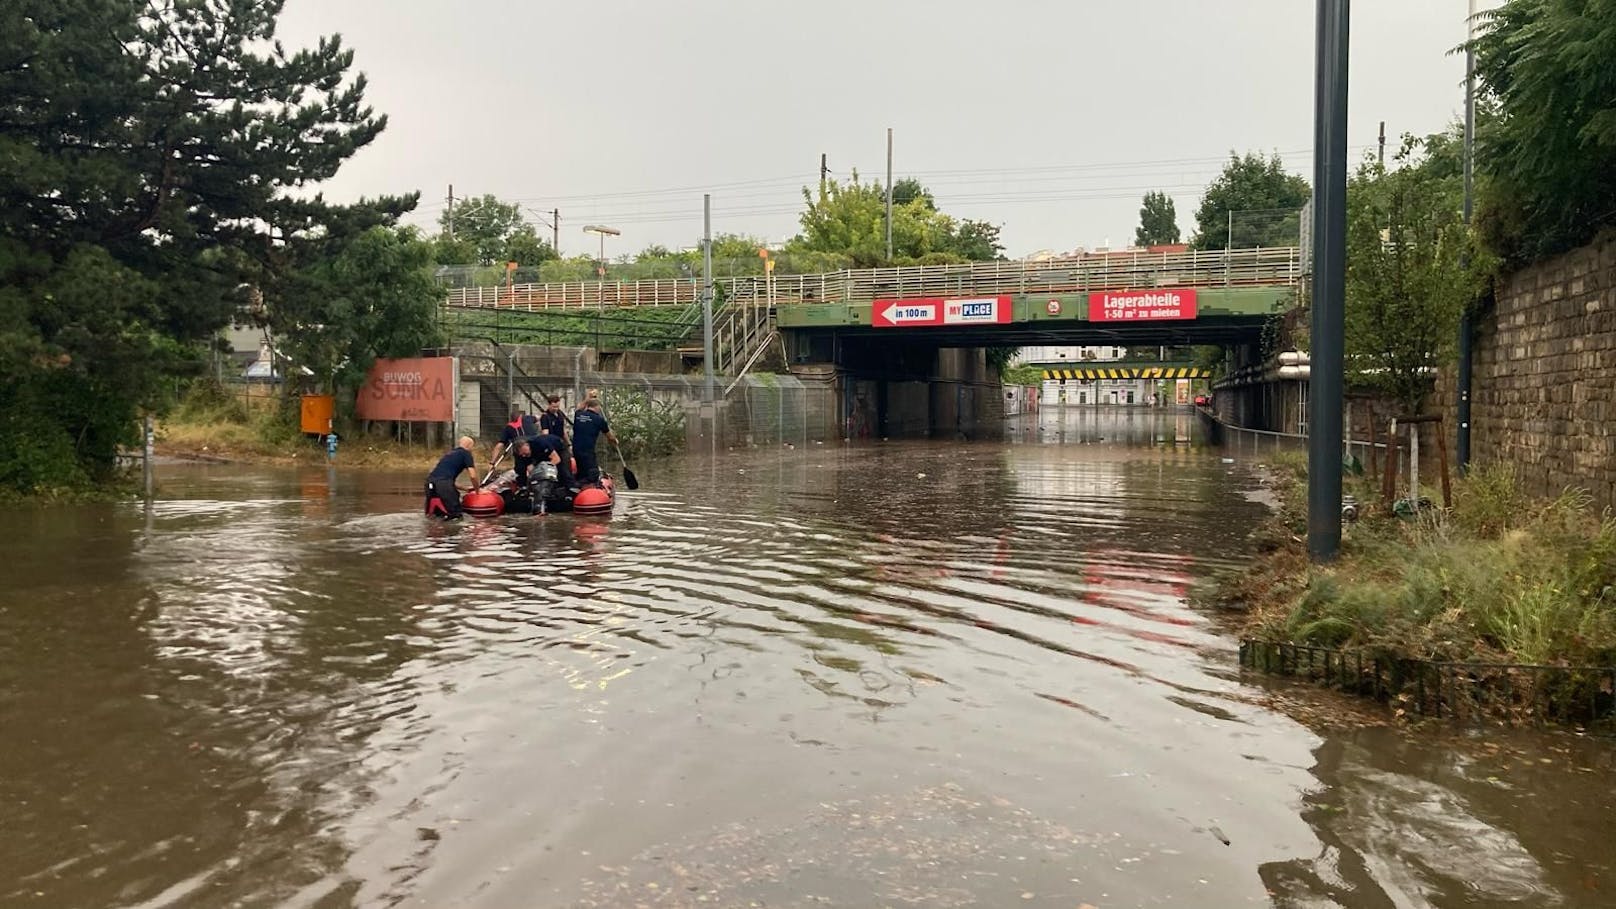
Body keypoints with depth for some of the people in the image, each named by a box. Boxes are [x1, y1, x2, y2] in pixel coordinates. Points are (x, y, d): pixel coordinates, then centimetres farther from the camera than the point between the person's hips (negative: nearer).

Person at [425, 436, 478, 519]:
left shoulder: (451, 452, 30)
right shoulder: (466, 453, 9)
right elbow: (473, 476, 3)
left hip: (430, 480, 7)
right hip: (444, 482, -7)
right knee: (455, 514, 2)